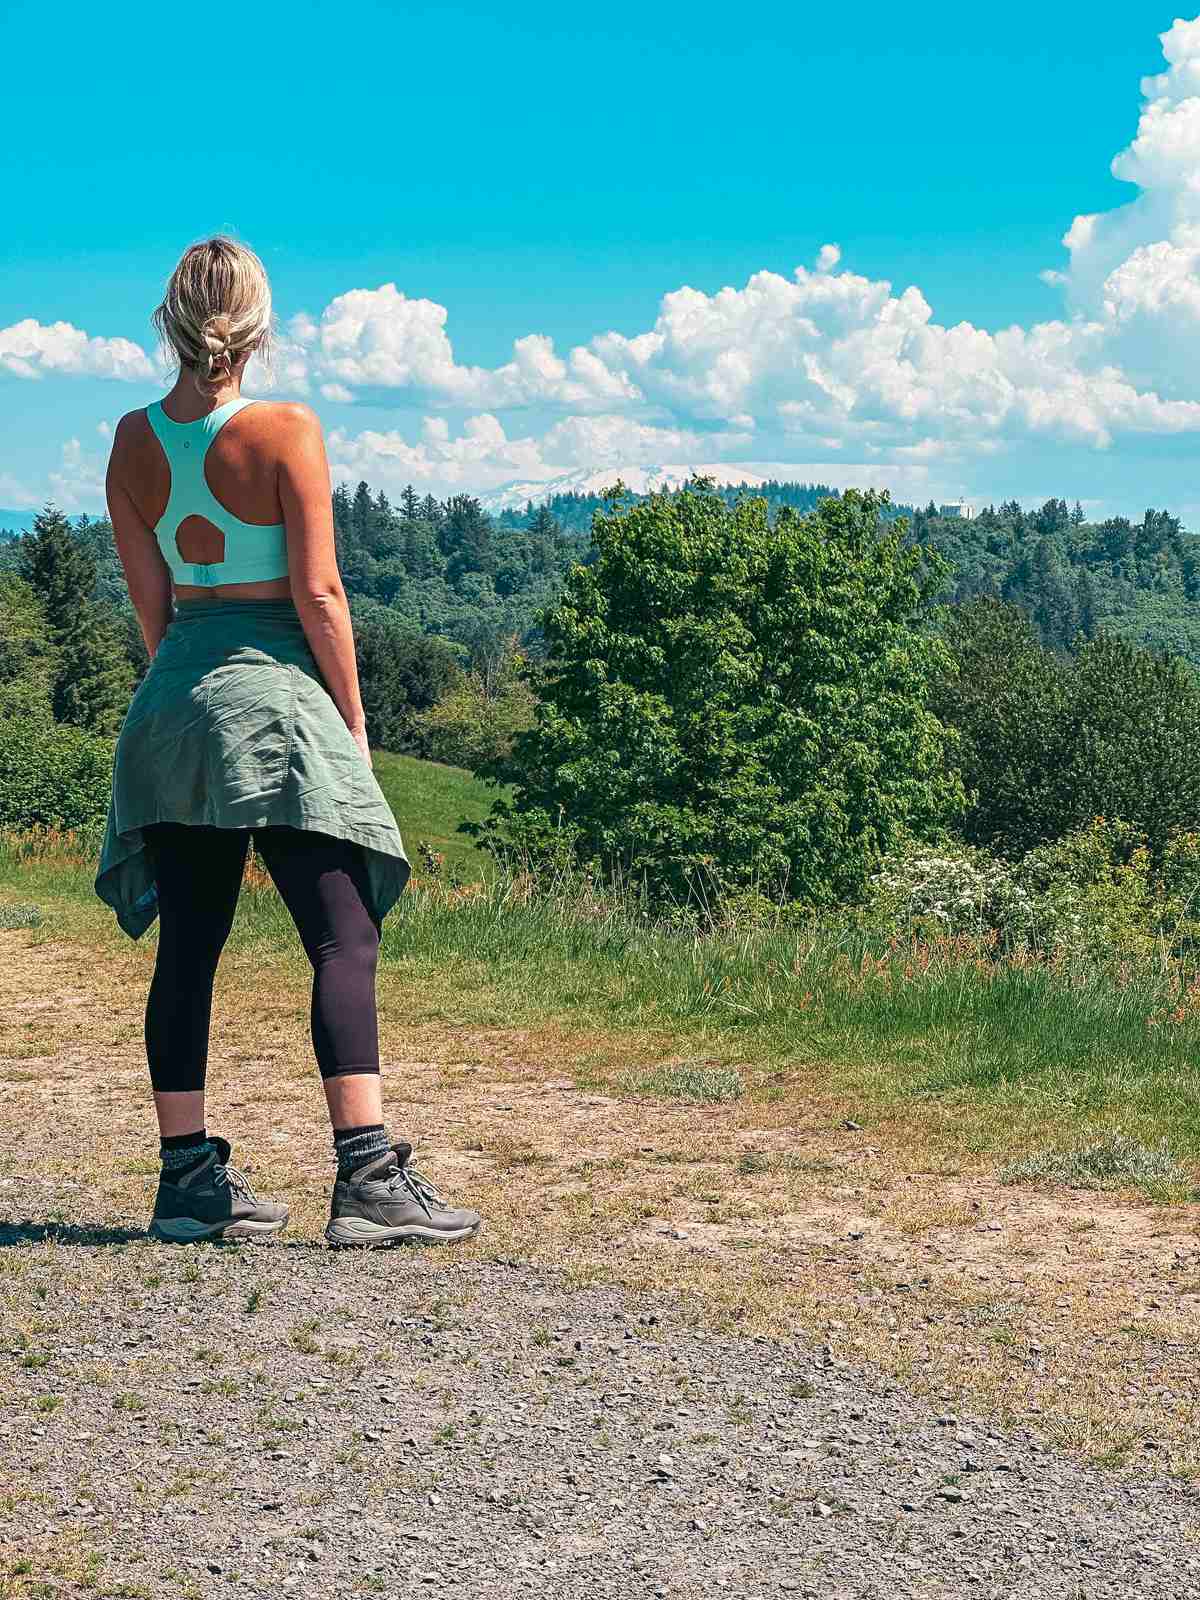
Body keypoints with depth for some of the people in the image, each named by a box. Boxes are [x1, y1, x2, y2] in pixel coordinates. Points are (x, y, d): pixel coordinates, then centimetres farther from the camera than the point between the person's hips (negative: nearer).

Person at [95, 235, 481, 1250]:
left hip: (176, 698, 6)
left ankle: (190, 1178, 12)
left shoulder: (133, 440, 6)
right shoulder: (286, 432, -9)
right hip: (274, 689, -6)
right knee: (344, 937, -6)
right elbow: (318, 594, -11)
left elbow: (150, 600, 10)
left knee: (188, 941, 9)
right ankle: (369, 1179, -12)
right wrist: (355, 720, -3)